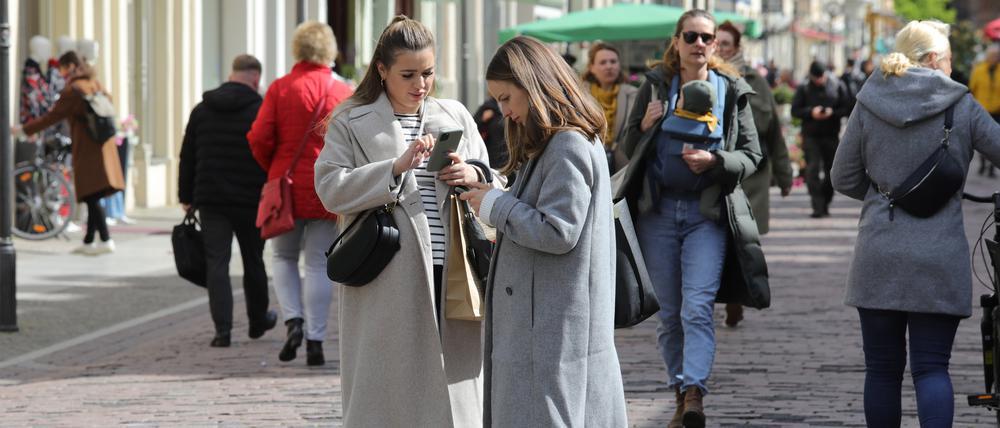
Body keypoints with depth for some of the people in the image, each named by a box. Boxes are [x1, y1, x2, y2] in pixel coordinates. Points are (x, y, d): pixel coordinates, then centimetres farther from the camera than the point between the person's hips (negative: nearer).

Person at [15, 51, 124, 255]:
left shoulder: (73, 89, -10)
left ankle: (106, 240, -19)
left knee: (91, 196, -10)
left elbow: (53, 116, -11)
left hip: (87, 149, -8)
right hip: (103, 145, 8)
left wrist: (23, 130, -6)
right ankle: (88, 242, 17)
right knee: (93, 197, 12)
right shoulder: (95, 84, 13)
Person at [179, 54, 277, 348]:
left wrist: (186, 197, 16)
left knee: (216, 263, 1)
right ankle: (258, 321, 30)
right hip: (251, 202, -2)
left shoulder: (202, 110, 6)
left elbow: (187, 158, 10)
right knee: (253, 262, 14)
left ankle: (222, 329, -9)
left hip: (211, 201, 2)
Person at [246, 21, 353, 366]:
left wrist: (273, 170, 11)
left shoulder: (281, 89, -4)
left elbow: (259, 138, -7)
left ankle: (294, 320, -4)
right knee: (320, 264, 4)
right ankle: (315, 340, 0)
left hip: (288, 186, 0)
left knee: (284, 257, 16)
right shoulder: (343, 93, -1)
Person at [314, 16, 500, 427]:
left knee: (453, 395, 4)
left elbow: (495, 187, 19)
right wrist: (397, 168, -18)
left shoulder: (456, 116, 15)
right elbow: (331, 188, -8)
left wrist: (475, 175, -5)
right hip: (388, 284, -3)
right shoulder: (351, 122, 4)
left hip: (451, 277, 4)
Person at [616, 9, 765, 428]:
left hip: (708, 213, -2)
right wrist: (646, 124, -11)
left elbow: (751, 154, 5)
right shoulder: (655, 85, 6)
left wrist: (714, 160, -14)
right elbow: (628, 147, 10)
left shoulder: (732, 90, 4)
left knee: (697, 308, -16)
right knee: (668, 313, 7)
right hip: (658, 212, 2)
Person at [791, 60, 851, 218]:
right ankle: (817, 206, -16)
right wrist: (811, 112, -16)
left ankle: (825, 205, 21)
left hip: (832, 135, 1)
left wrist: (832, 113, -16)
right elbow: (795, 110, 1)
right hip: (811, 135, -1)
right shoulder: (804, 89, 4)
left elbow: (847, 109, 2)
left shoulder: (838, 87, 4)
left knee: (831, 170, 6)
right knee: (813, 170, -13)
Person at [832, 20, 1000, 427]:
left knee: (882, 368, 9)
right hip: (939, 257, -2)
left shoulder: (868, 103, 4)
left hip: (878, 255, 2)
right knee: (931, 367, -2)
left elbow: (843, 179, 7)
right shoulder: (960, 106, -2)